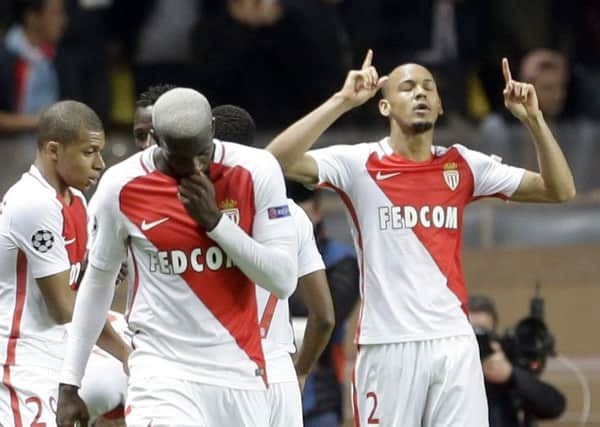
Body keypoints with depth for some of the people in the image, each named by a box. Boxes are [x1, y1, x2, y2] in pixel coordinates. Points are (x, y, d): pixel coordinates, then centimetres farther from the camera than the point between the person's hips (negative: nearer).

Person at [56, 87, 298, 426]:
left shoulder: (255, 171, -4)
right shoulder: (122, 186, -3)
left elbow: (283, 281, -6)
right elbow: (98, 281, 11)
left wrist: (216, 220, -16)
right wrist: (69, 384, 12)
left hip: (240, 373, 2)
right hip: (163, 372, -2)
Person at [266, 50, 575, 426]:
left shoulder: (463, 166, 9)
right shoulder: (359, 164, -1)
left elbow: (560, 191, 8)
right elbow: (278, 159, -17)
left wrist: (534, 119, -5)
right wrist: (343, 101, -21)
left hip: (455, 342, 3)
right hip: (387, 345, -3)